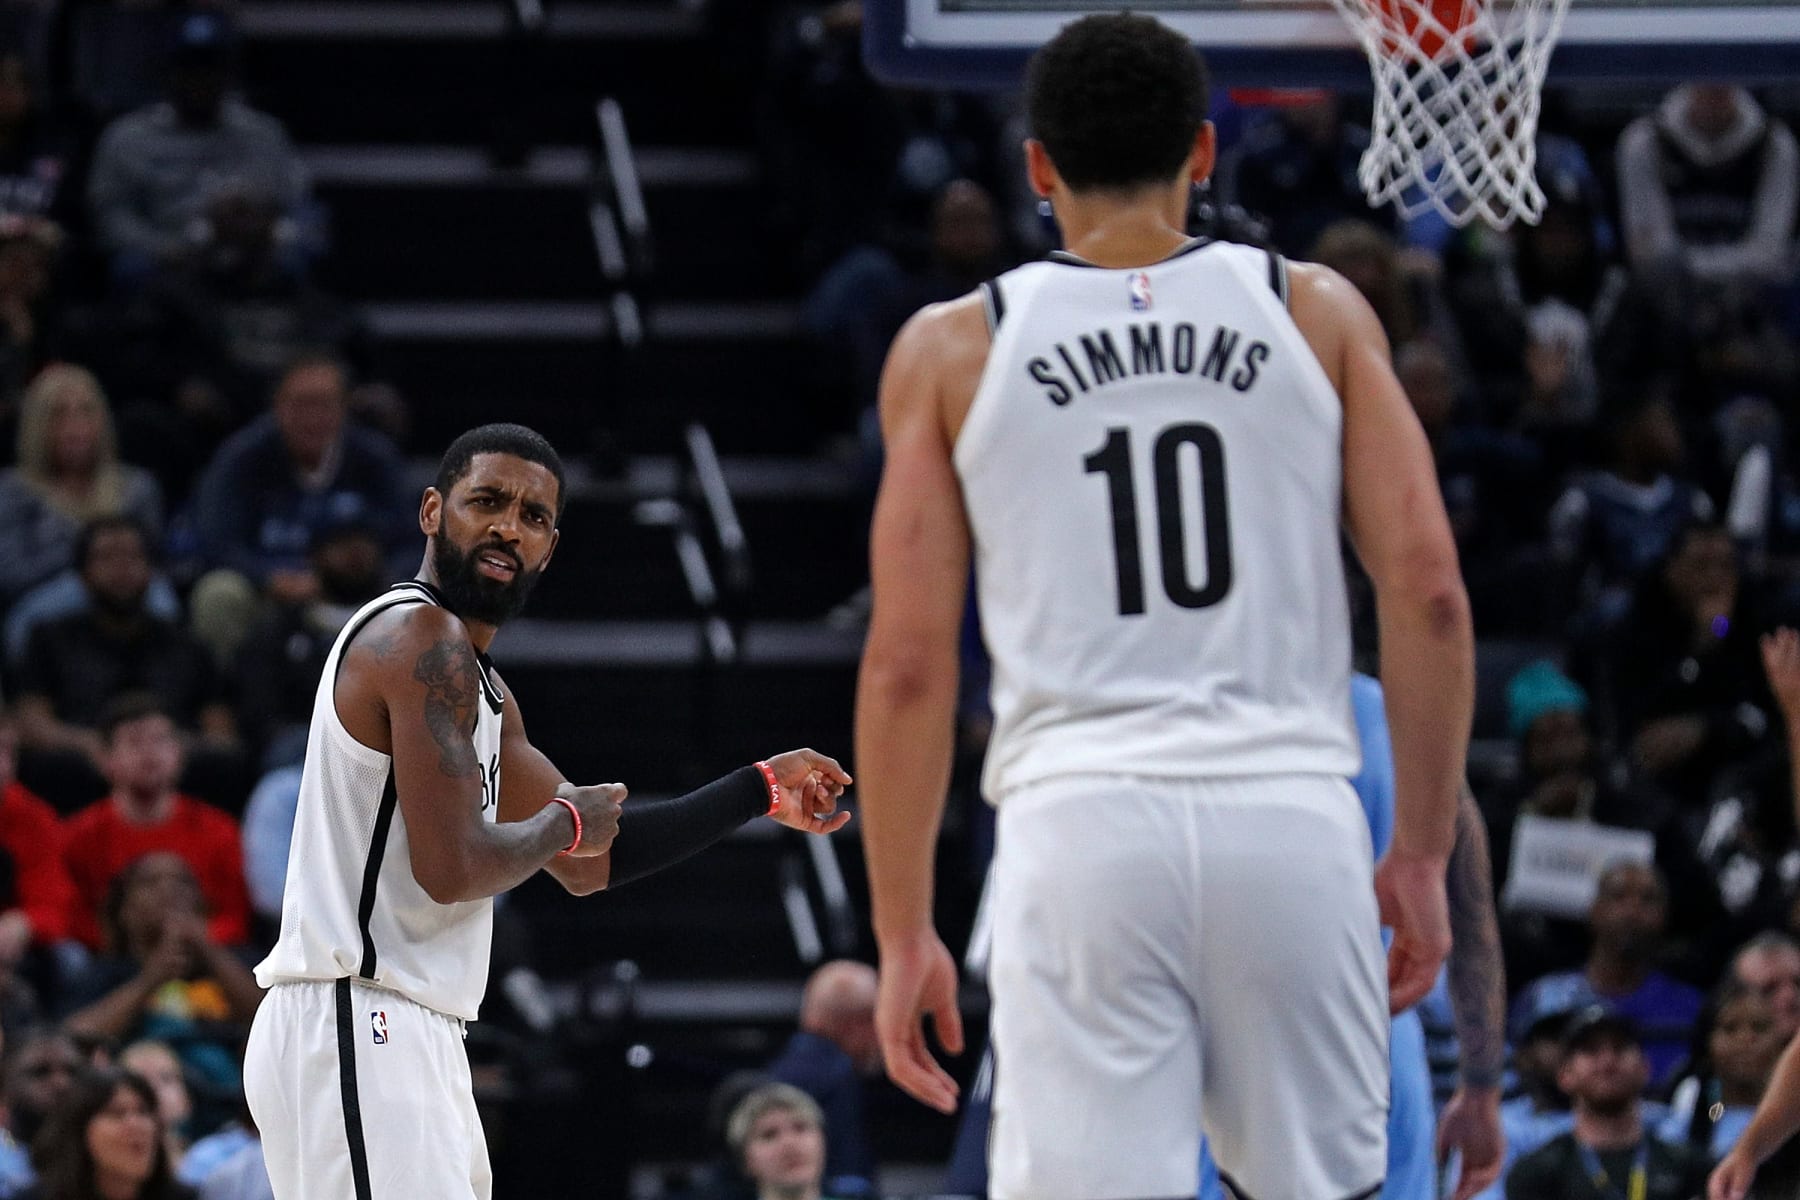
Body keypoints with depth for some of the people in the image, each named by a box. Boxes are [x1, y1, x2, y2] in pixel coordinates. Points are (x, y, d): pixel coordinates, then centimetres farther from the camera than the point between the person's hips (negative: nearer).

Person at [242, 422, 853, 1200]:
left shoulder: (475, 681, 21)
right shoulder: (424, 639, -11)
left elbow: (591, 862, 27)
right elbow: (453, 867, -20)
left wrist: (757, 792, 27)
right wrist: (566, 821, -2)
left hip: (407, 1040, 11)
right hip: (357, 1027, -11)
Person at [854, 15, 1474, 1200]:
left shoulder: (953, 349, 9)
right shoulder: (1318, 313, 10)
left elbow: (908, 663, 5)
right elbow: (1427, 593, 3)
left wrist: (903, 931, 9)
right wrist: (1422, 854, 9)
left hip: (1084, 822, -1)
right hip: (1292, 811, 1)